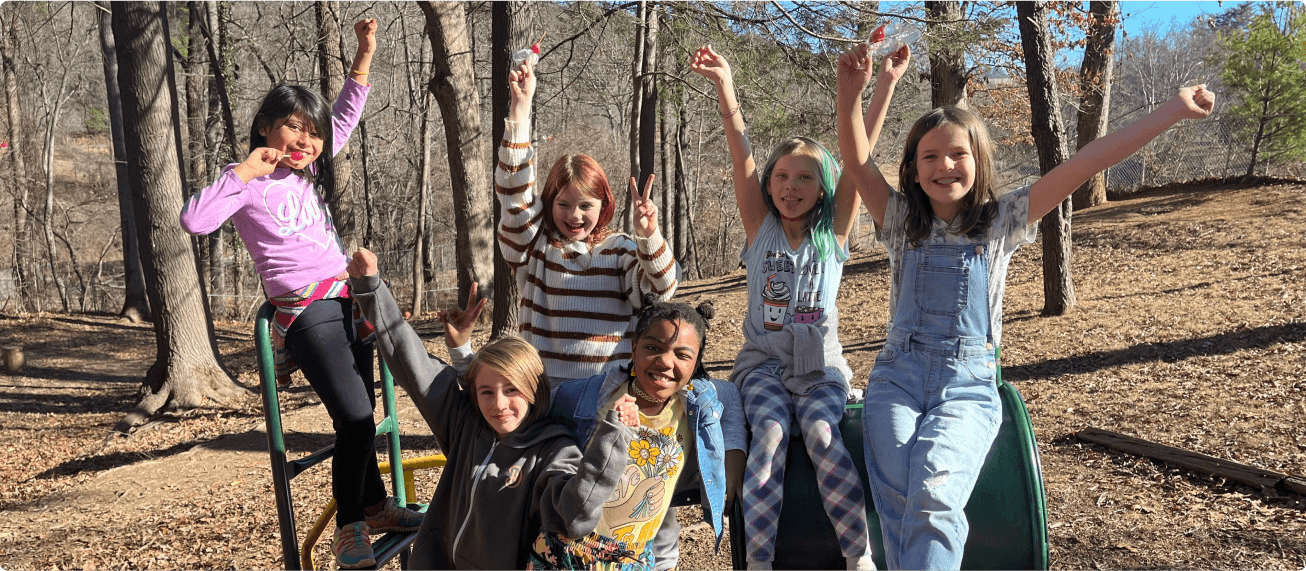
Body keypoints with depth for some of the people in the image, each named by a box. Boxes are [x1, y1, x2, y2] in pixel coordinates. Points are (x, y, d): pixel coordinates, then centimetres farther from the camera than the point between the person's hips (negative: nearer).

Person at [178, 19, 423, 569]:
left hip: (350, 301, 7)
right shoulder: (248, 183, -4)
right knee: (354, 418, -12)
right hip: (306, 313, -7)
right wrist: (244, 172, -18)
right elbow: (193, 220, -19)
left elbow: (345, 114, 20)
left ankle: (374, 505, 26)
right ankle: (349, 527, 4)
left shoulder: (310, 169, 14)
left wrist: (365, 52, 14)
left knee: (361, 415, 12)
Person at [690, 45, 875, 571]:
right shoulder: (760, 228, 5)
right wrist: (724, 85, -15)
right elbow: (742, 156, -6)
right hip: (763, 362, 0)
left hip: (820, 366, 0)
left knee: (821, 434, -26)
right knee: (771, 434, -26)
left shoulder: (834, 231, 6)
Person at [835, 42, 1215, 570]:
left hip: (968, 383, -1)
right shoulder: (902, 223, 9)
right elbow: (856, 158, -3)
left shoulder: (1001, 221, 7)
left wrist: (1174, 110, -1)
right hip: (898, 377, 1)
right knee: (898, 501, -25)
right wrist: (853, 92, -19)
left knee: (934, 496, -29)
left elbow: (1082, 164, 1)